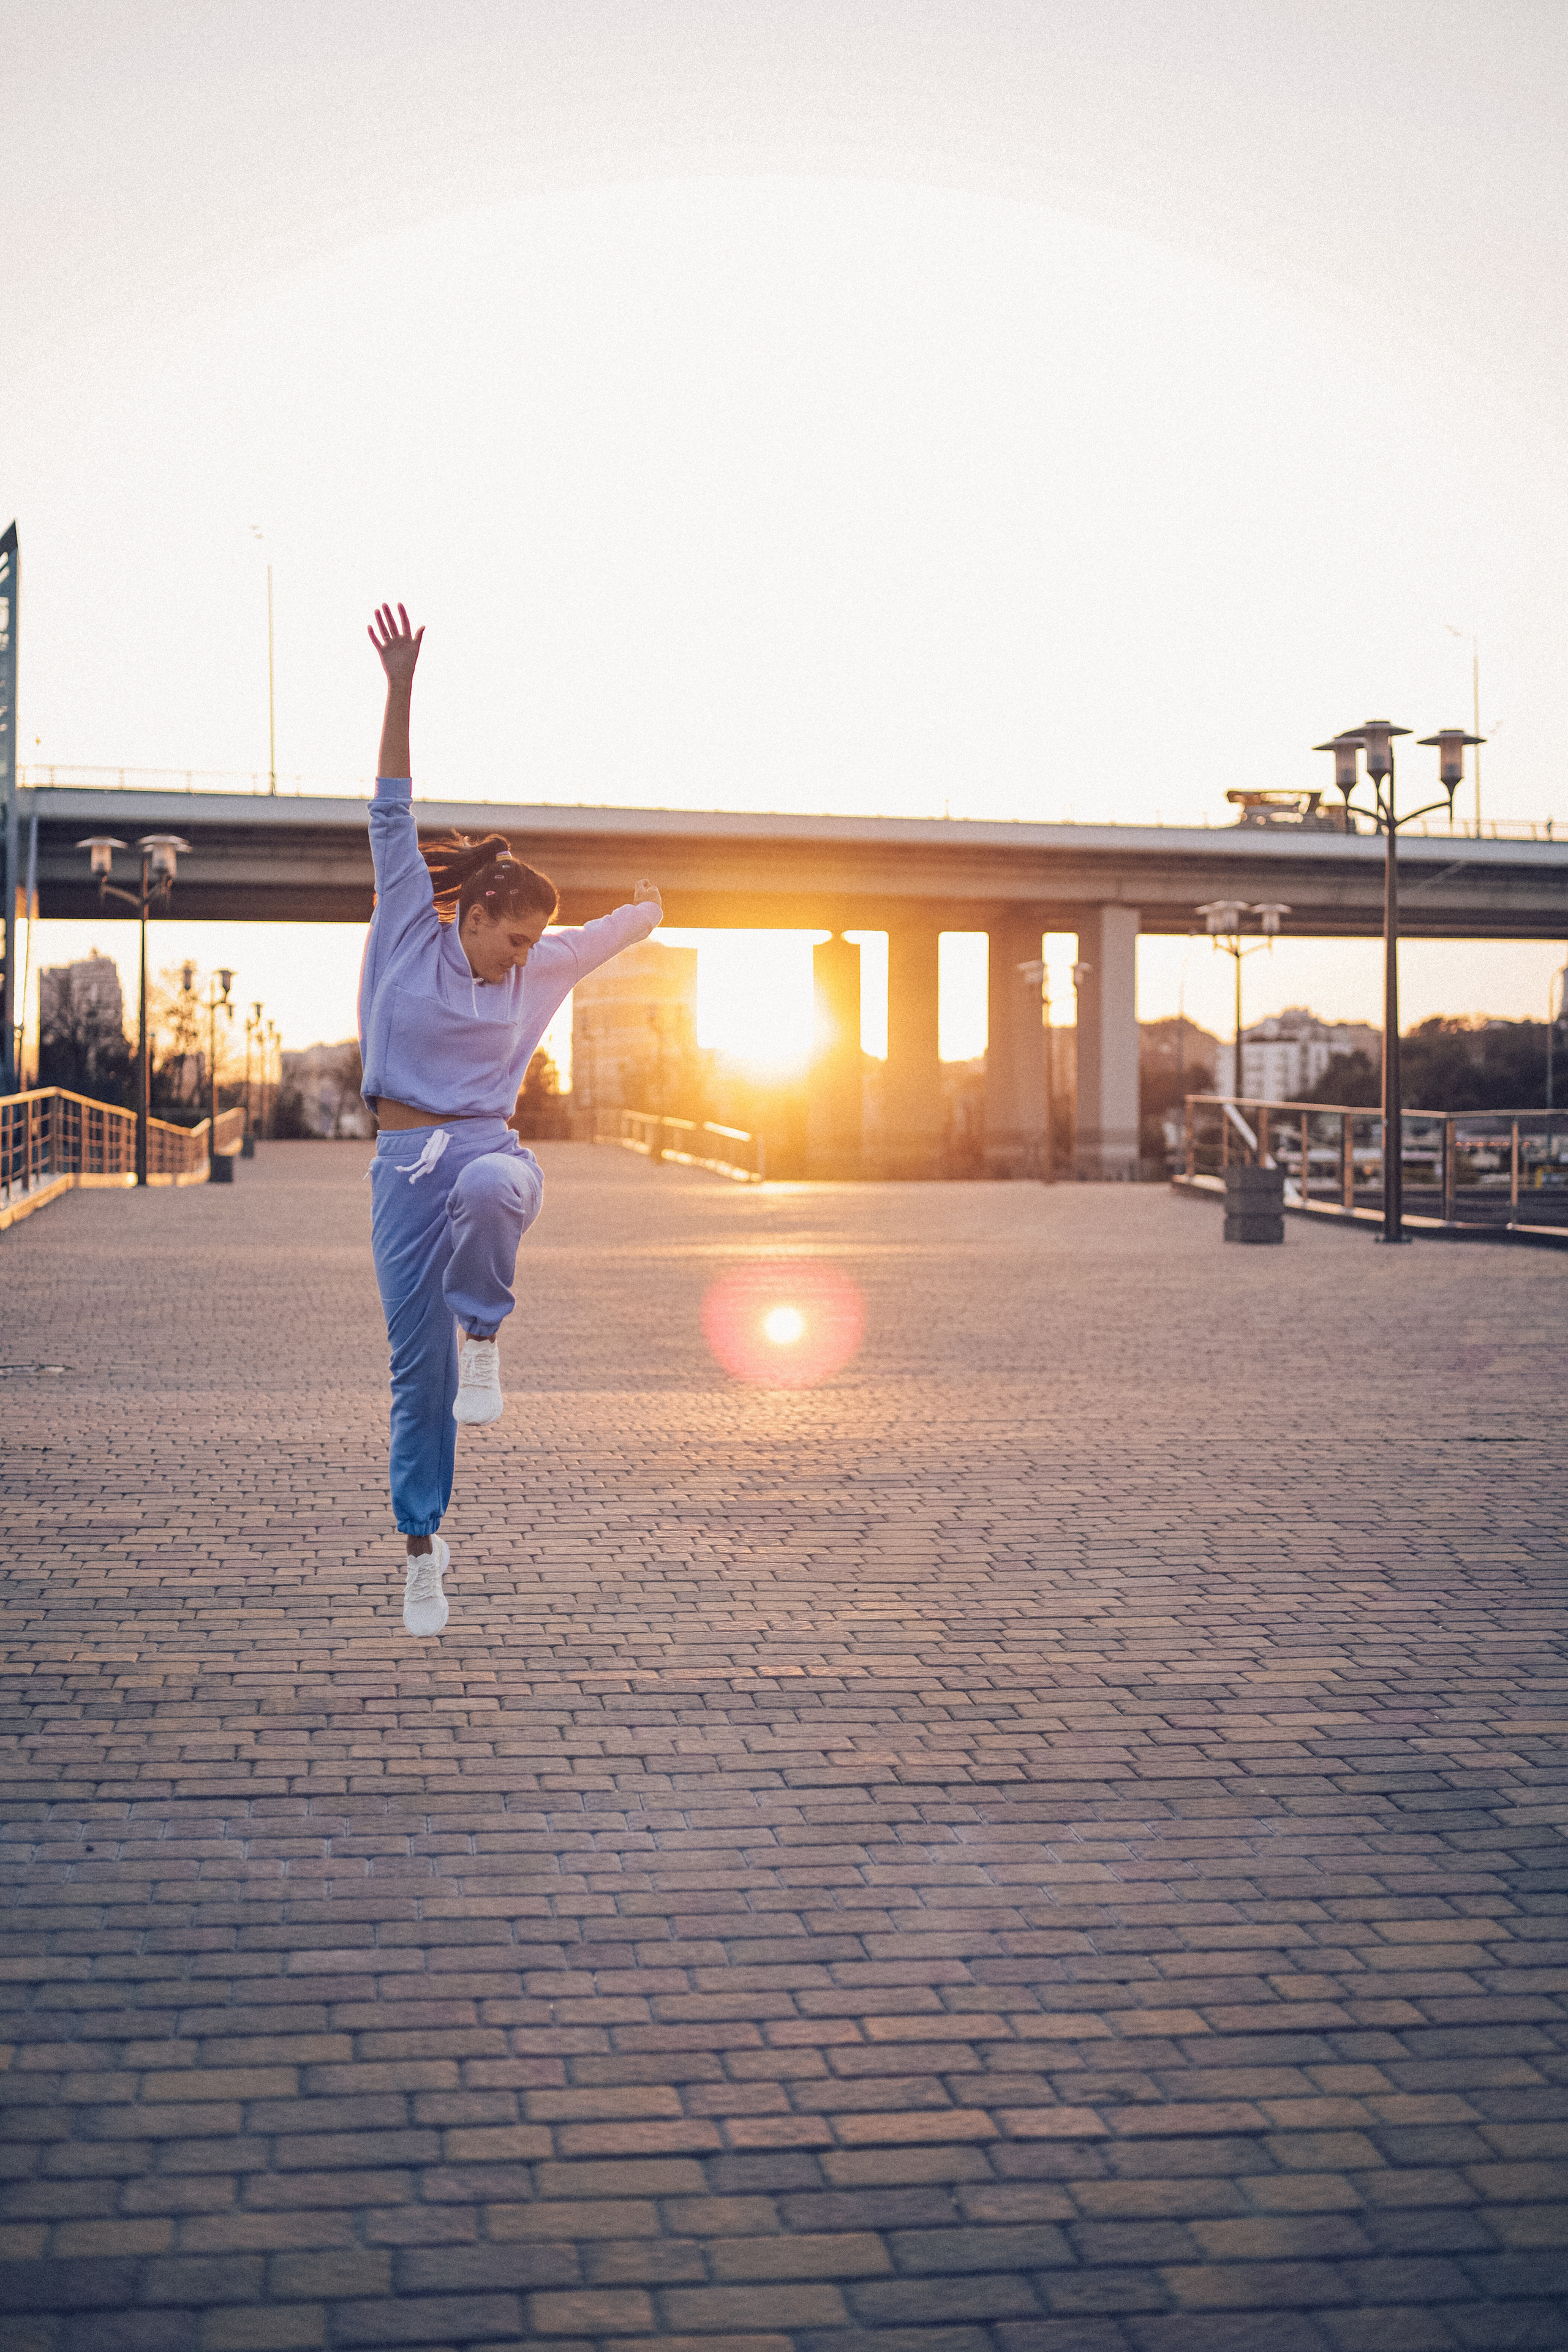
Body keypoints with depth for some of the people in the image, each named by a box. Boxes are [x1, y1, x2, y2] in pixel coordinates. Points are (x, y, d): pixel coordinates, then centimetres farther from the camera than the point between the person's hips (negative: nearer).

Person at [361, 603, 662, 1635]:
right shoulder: (410, 926, 0)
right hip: (405, 1163, 0)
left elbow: (625, 925, 23)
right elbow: (395, 812, -7)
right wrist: (401, 688, -14)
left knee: (491, 1189, -41)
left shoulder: (540, 966, 6)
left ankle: (483, 1331, -16)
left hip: (488, 1149, 0)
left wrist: (646, 910, 48)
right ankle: (423, 1543, 16)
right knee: (417, 1368, 1)